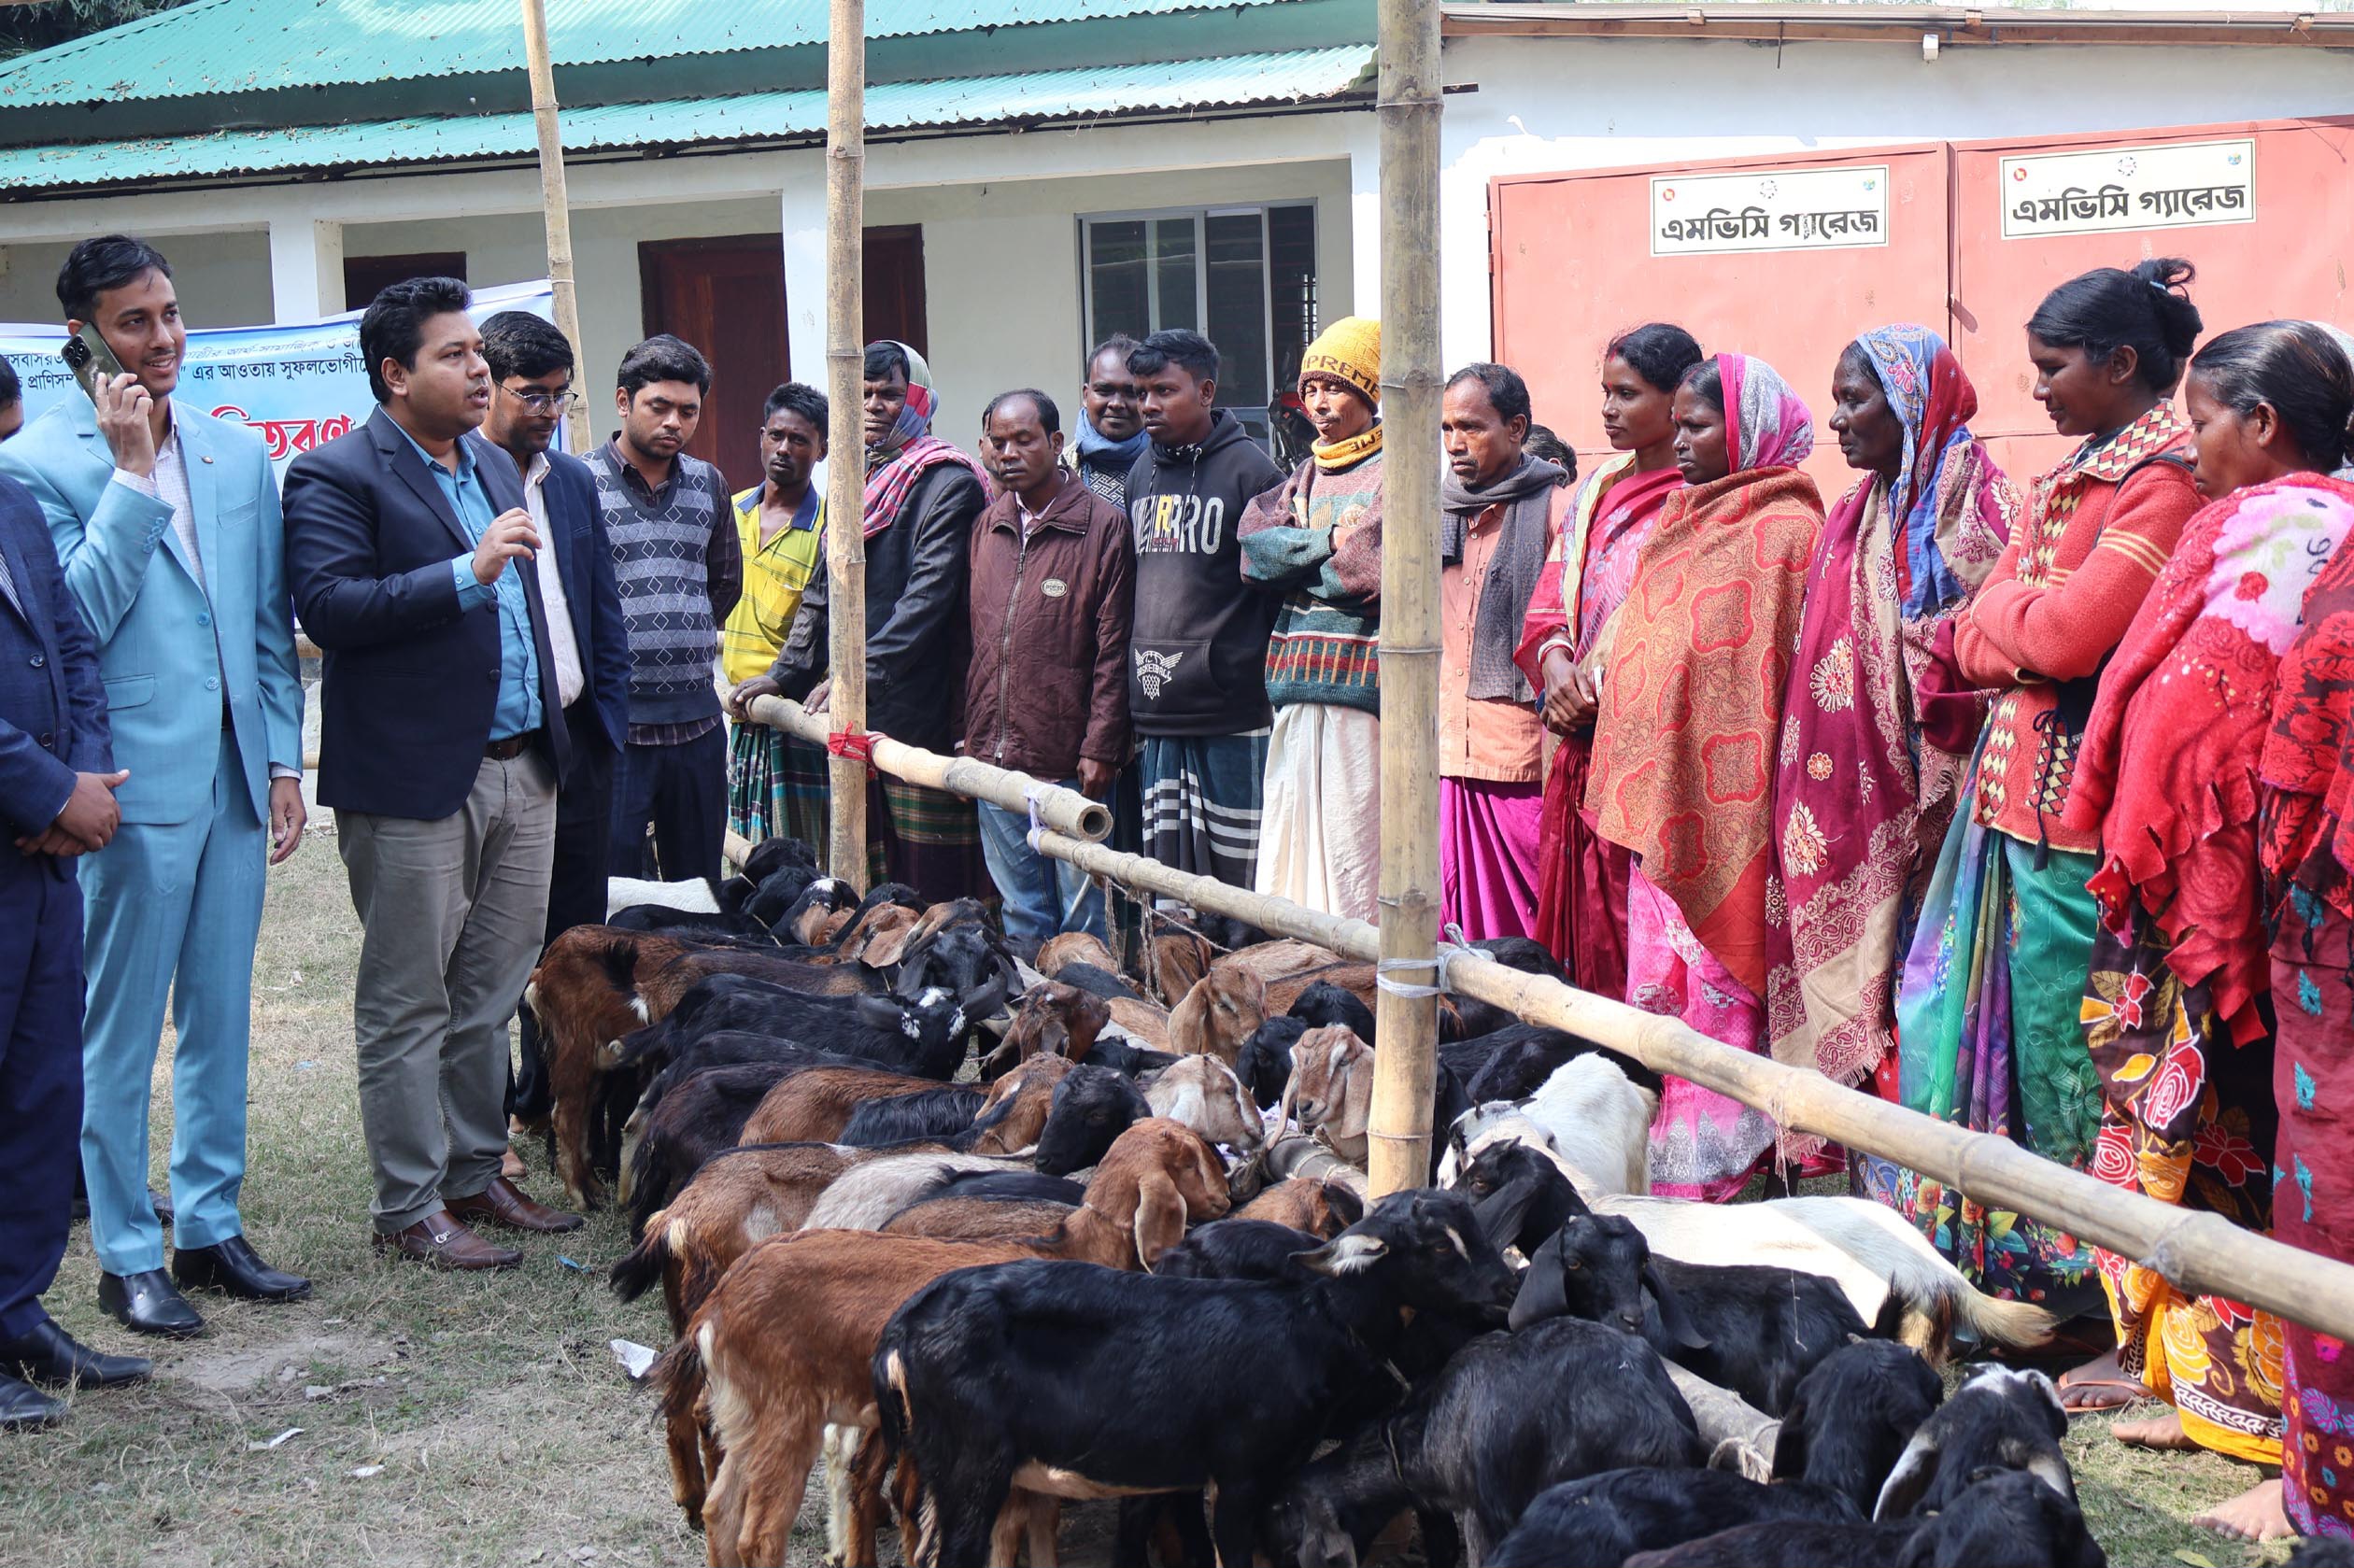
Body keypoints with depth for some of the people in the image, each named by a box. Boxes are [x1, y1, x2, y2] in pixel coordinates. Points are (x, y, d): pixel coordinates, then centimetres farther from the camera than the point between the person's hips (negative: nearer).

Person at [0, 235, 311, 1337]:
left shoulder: (239, 453, 10)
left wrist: (283, 761, 9)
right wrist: (132, 475, -17)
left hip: (233, 780, 5)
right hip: (133, 788, -5)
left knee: (220, 1019, 13)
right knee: (122, 1032, 3)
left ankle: (210, 1228, 24)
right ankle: (127, 1256, 13)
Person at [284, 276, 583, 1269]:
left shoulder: (494, 467, 17)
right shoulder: (336, 477, -9)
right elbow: (328, 607, -22)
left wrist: (552, 732, 20)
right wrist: (469, 571, -25)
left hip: (520, 770, 8)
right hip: (413, 781, -7)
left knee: (491, 993, 15)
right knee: (408, 1004, 1)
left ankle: (475, 1173, 27)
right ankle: (409, 1209, 10)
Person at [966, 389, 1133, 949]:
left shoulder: (1103, 524, -5)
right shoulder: (988, 525, 13)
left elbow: (1112, 649, -8)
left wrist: (1099, 748, -11)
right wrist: (970, 734, 12)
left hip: (1069, 759, -5)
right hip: (994, 756, 6)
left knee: (1080, 912, 1)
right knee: (1020, 911, 13)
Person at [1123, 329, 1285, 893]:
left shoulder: (1249, 469, -5)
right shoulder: (1142, 473, 15)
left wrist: (1275, 687, -9)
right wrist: (1136, 690, 16)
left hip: (1233, 718, -6)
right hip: (1155, 717, 6)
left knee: (1241, 876, -3)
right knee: (1168, 884, 9)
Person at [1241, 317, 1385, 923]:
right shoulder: (1304, 475, 20)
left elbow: (1369, 572, -13)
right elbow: (1253, 549, 5)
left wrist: (1294, 563, 0)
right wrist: (1328, 542, -7)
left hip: (1363, 680, -7)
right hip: (1297, 689, 7)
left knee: (1354, 847, -9)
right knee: (1292, 845, 6)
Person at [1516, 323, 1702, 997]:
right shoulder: (1595, 491, 18)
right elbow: (1550, 600, 14)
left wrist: (1593, 686, -15)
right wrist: (1558, 668, -6)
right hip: (1583, 740, 7)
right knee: (1581, 917, 7)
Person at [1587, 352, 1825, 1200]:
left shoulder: (1784, 530, -9)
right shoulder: (1681, 519, 17)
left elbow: (1779, 680, -14)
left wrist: (1756, 798, -18)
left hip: (1724, 804, -9)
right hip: (1661, 803, 9)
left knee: (1718, 991, -5)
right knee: (1656, 990, 11)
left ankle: (1711, 1175, 0)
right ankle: (1657, 1172, 18)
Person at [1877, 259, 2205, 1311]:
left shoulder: (2168, 481, -13)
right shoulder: (2077, 474, 17)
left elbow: (2062, 634, -21)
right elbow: (1977, 641, 12)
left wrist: (2005, 607, -1)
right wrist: (2030, 624, -8)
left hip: (2082, 806, -9)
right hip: (2017, 784, 9)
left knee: (2066, 1027, -1)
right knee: (1998, 1015, 12)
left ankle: (2077, 1264, 11)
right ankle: (1996, 1249, 21)